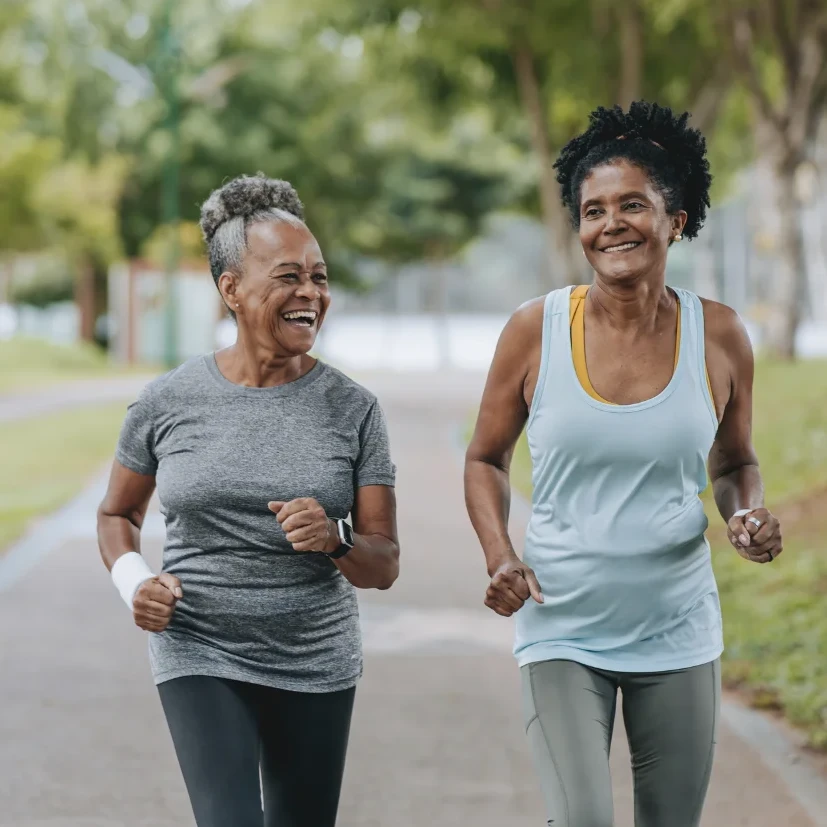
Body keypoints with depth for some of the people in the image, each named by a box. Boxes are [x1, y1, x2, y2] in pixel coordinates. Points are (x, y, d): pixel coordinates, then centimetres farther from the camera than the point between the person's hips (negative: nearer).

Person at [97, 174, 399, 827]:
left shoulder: (352, 409, -2)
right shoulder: (170, 402, -3)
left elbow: (385, 566, -1)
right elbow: (117, 514, 14)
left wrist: (335, 540, -22)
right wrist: (133, 582, -6)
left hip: (318, 667, 2)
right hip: (201, 657, -2)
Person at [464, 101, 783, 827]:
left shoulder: (718, 336, -2)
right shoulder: (536, 330, -5)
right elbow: (486, 461, 7)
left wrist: (747, 516, -8)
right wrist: (499, 556, -10)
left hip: (677, 633, 2)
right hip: (563, 632, -2)